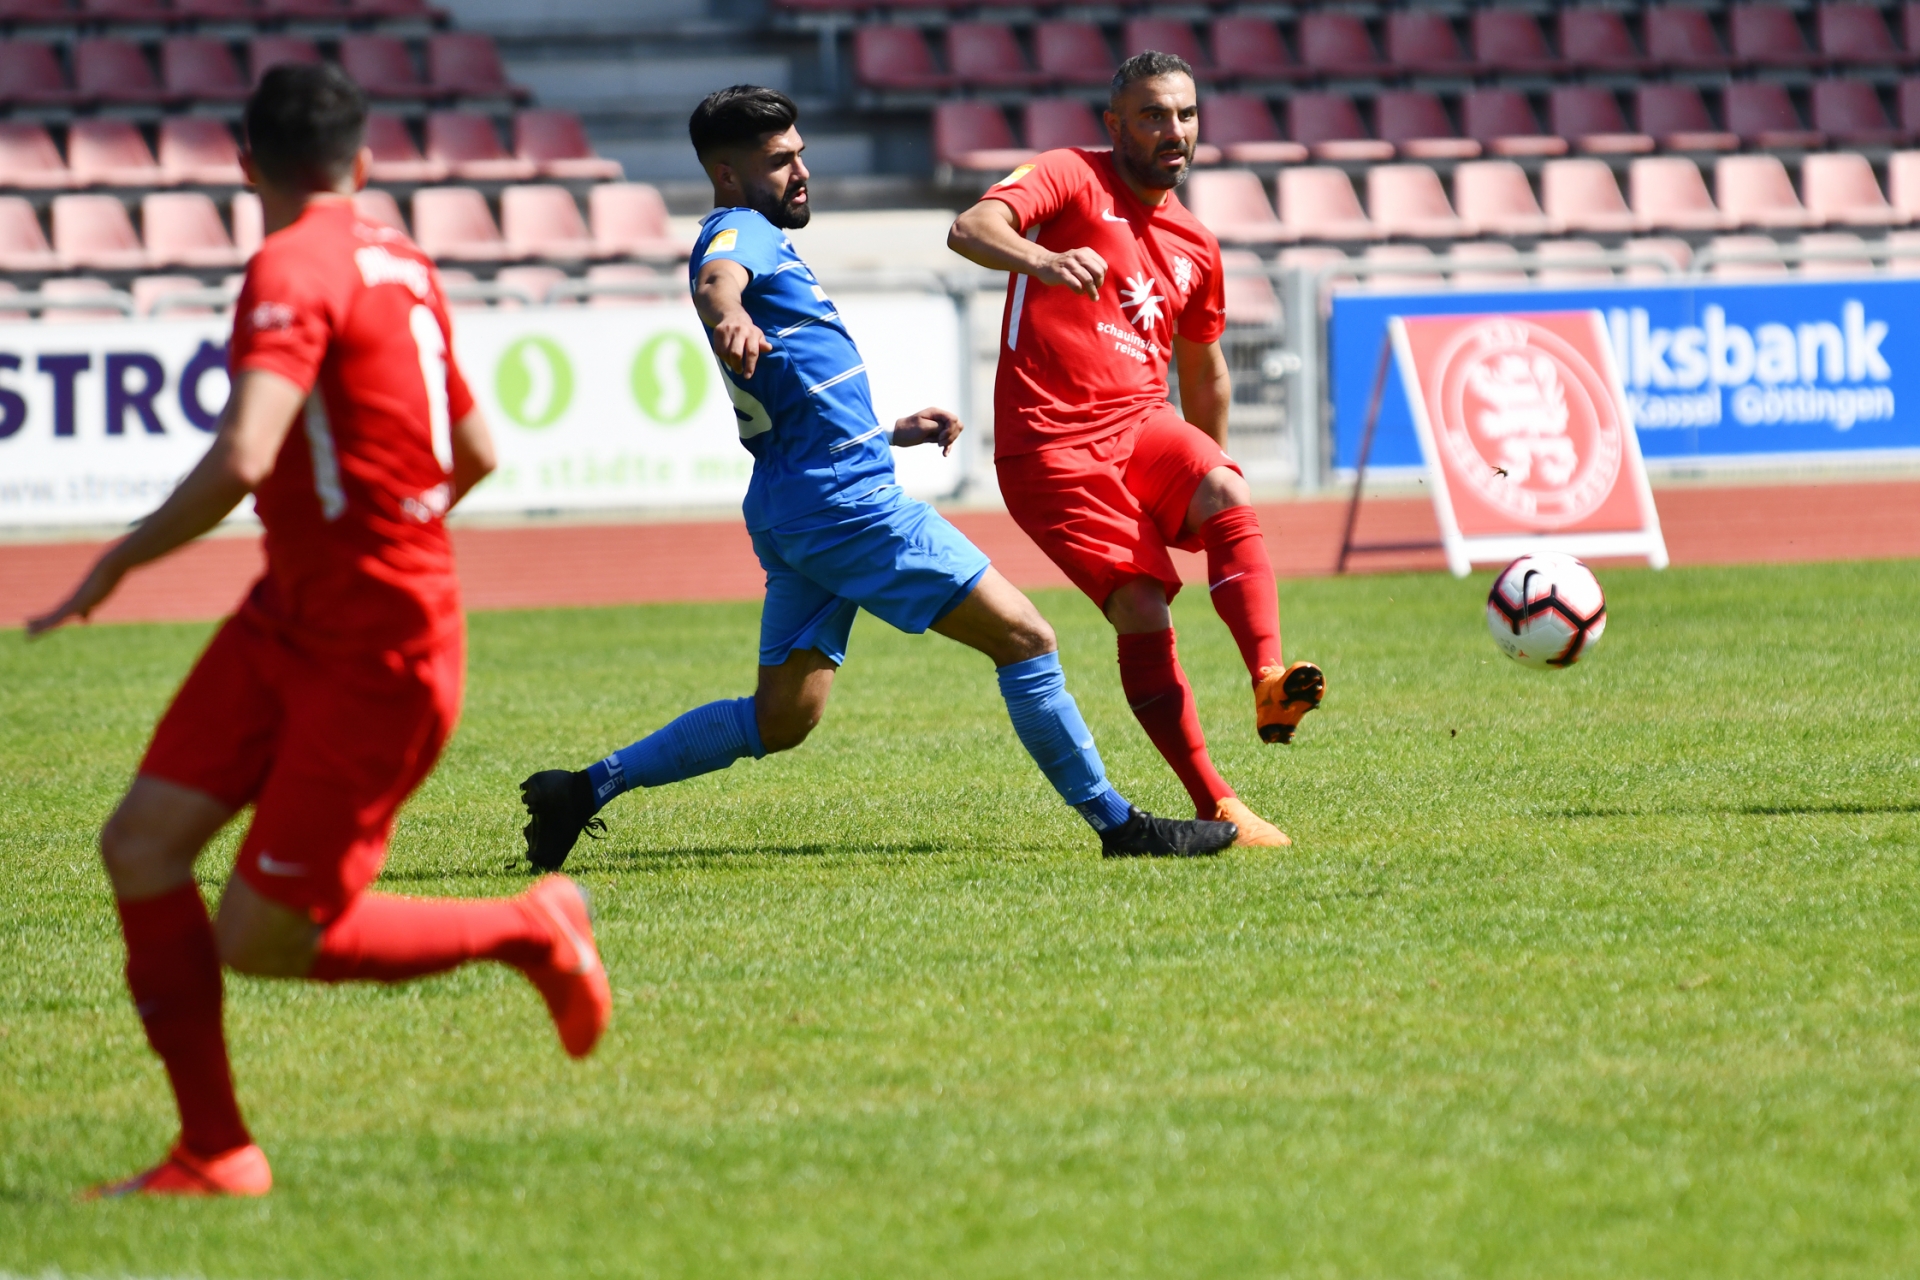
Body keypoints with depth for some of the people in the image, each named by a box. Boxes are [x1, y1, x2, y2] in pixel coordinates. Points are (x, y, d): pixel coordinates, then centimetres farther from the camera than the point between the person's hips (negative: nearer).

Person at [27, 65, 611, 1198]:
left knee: (260, 941, -2)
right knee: (143, 845, 0)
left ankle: (529, 932, 14)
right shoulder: (401, 265, 10)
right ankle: (215, 1153, 4)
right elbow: (474, 454, 21)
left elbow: (240, 461, -31)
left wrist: (119, 563, -17)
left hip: (377, 658, -9)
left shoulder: (297, 269, -18)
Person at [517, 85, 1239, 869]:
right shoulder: (738, 232, -5)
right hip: (844, 503, -10)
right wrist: (731, 317, -55)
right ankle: (1117, 824, -2)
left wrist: (891, 434, 34)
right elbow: (716, 281, -33)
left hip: (798, 510, 10)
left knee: (780, 720, 8)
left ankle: (585, 789, 5)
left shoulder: (759, 240, 25)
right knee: (1023, 636, -5)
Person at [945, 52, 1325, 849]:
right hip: (1051, 444, -5)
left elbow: (1202, 371, 31)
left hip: (1142, 423, 5)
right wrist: (1041, 258, -41)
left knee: (1228, 499, -28)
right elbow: (969, 229, -20)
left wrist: (1207, 474, 35)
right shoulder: (1071, 180, -1)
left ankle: (1271, 685, -41)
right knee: (1141, 609, -17)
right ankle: (1213, 805, -13)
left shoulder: (1195, 248, 17)